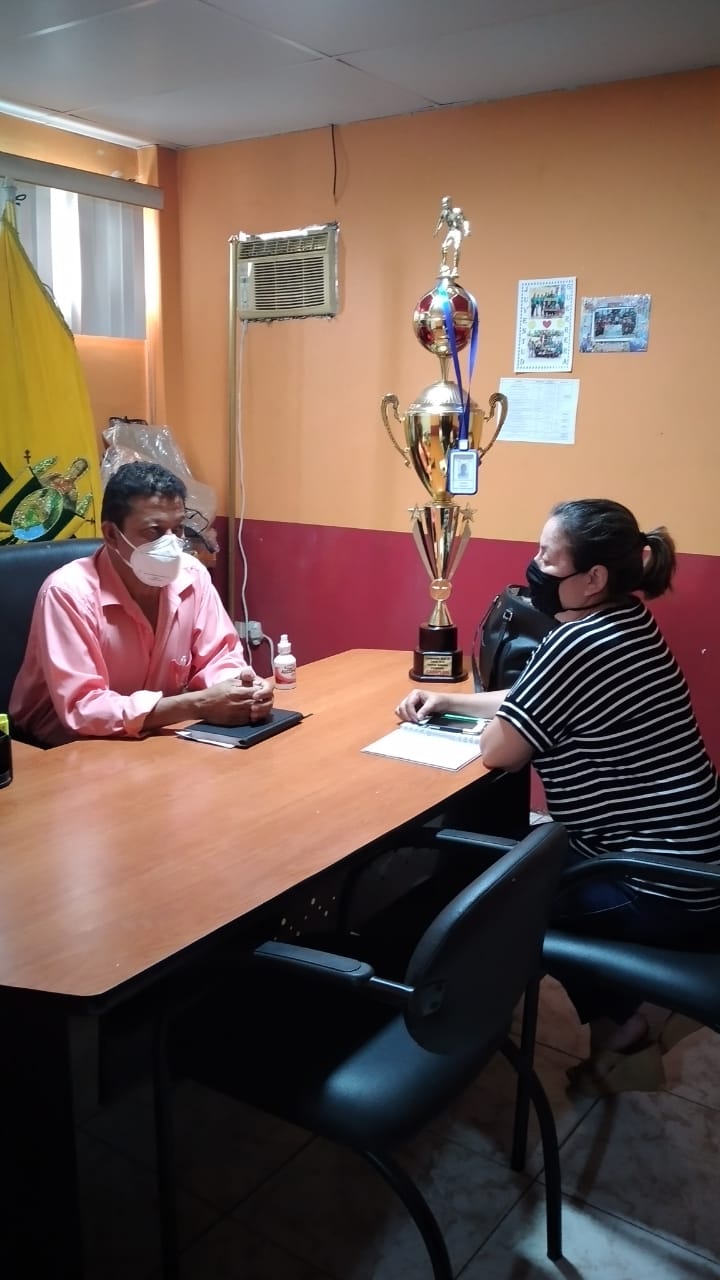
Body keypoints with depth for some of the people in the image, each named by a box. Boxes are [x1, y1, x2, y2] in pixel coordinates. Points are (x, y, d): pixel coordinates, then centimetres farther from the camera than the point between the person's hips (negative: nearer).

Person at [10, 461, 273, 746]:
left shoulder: (192, 576, -8)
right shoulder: (68, 593, -23)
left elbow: (219, 657, 1)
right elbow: (82, 709, -28)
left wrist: (243, 687, -24)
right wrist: (199, 704, -32)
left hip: (158, 738, 6)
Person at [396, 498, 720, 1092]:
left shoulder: (581, 645, -25)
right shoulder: (624, 622, 5)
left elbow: (498, 749, -17)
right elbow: (533, 700, 17)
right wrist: (450, 701, 10)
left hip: (661, 891, -9)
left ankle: (623, 1021, 19)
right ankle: (623, 1019, 23)